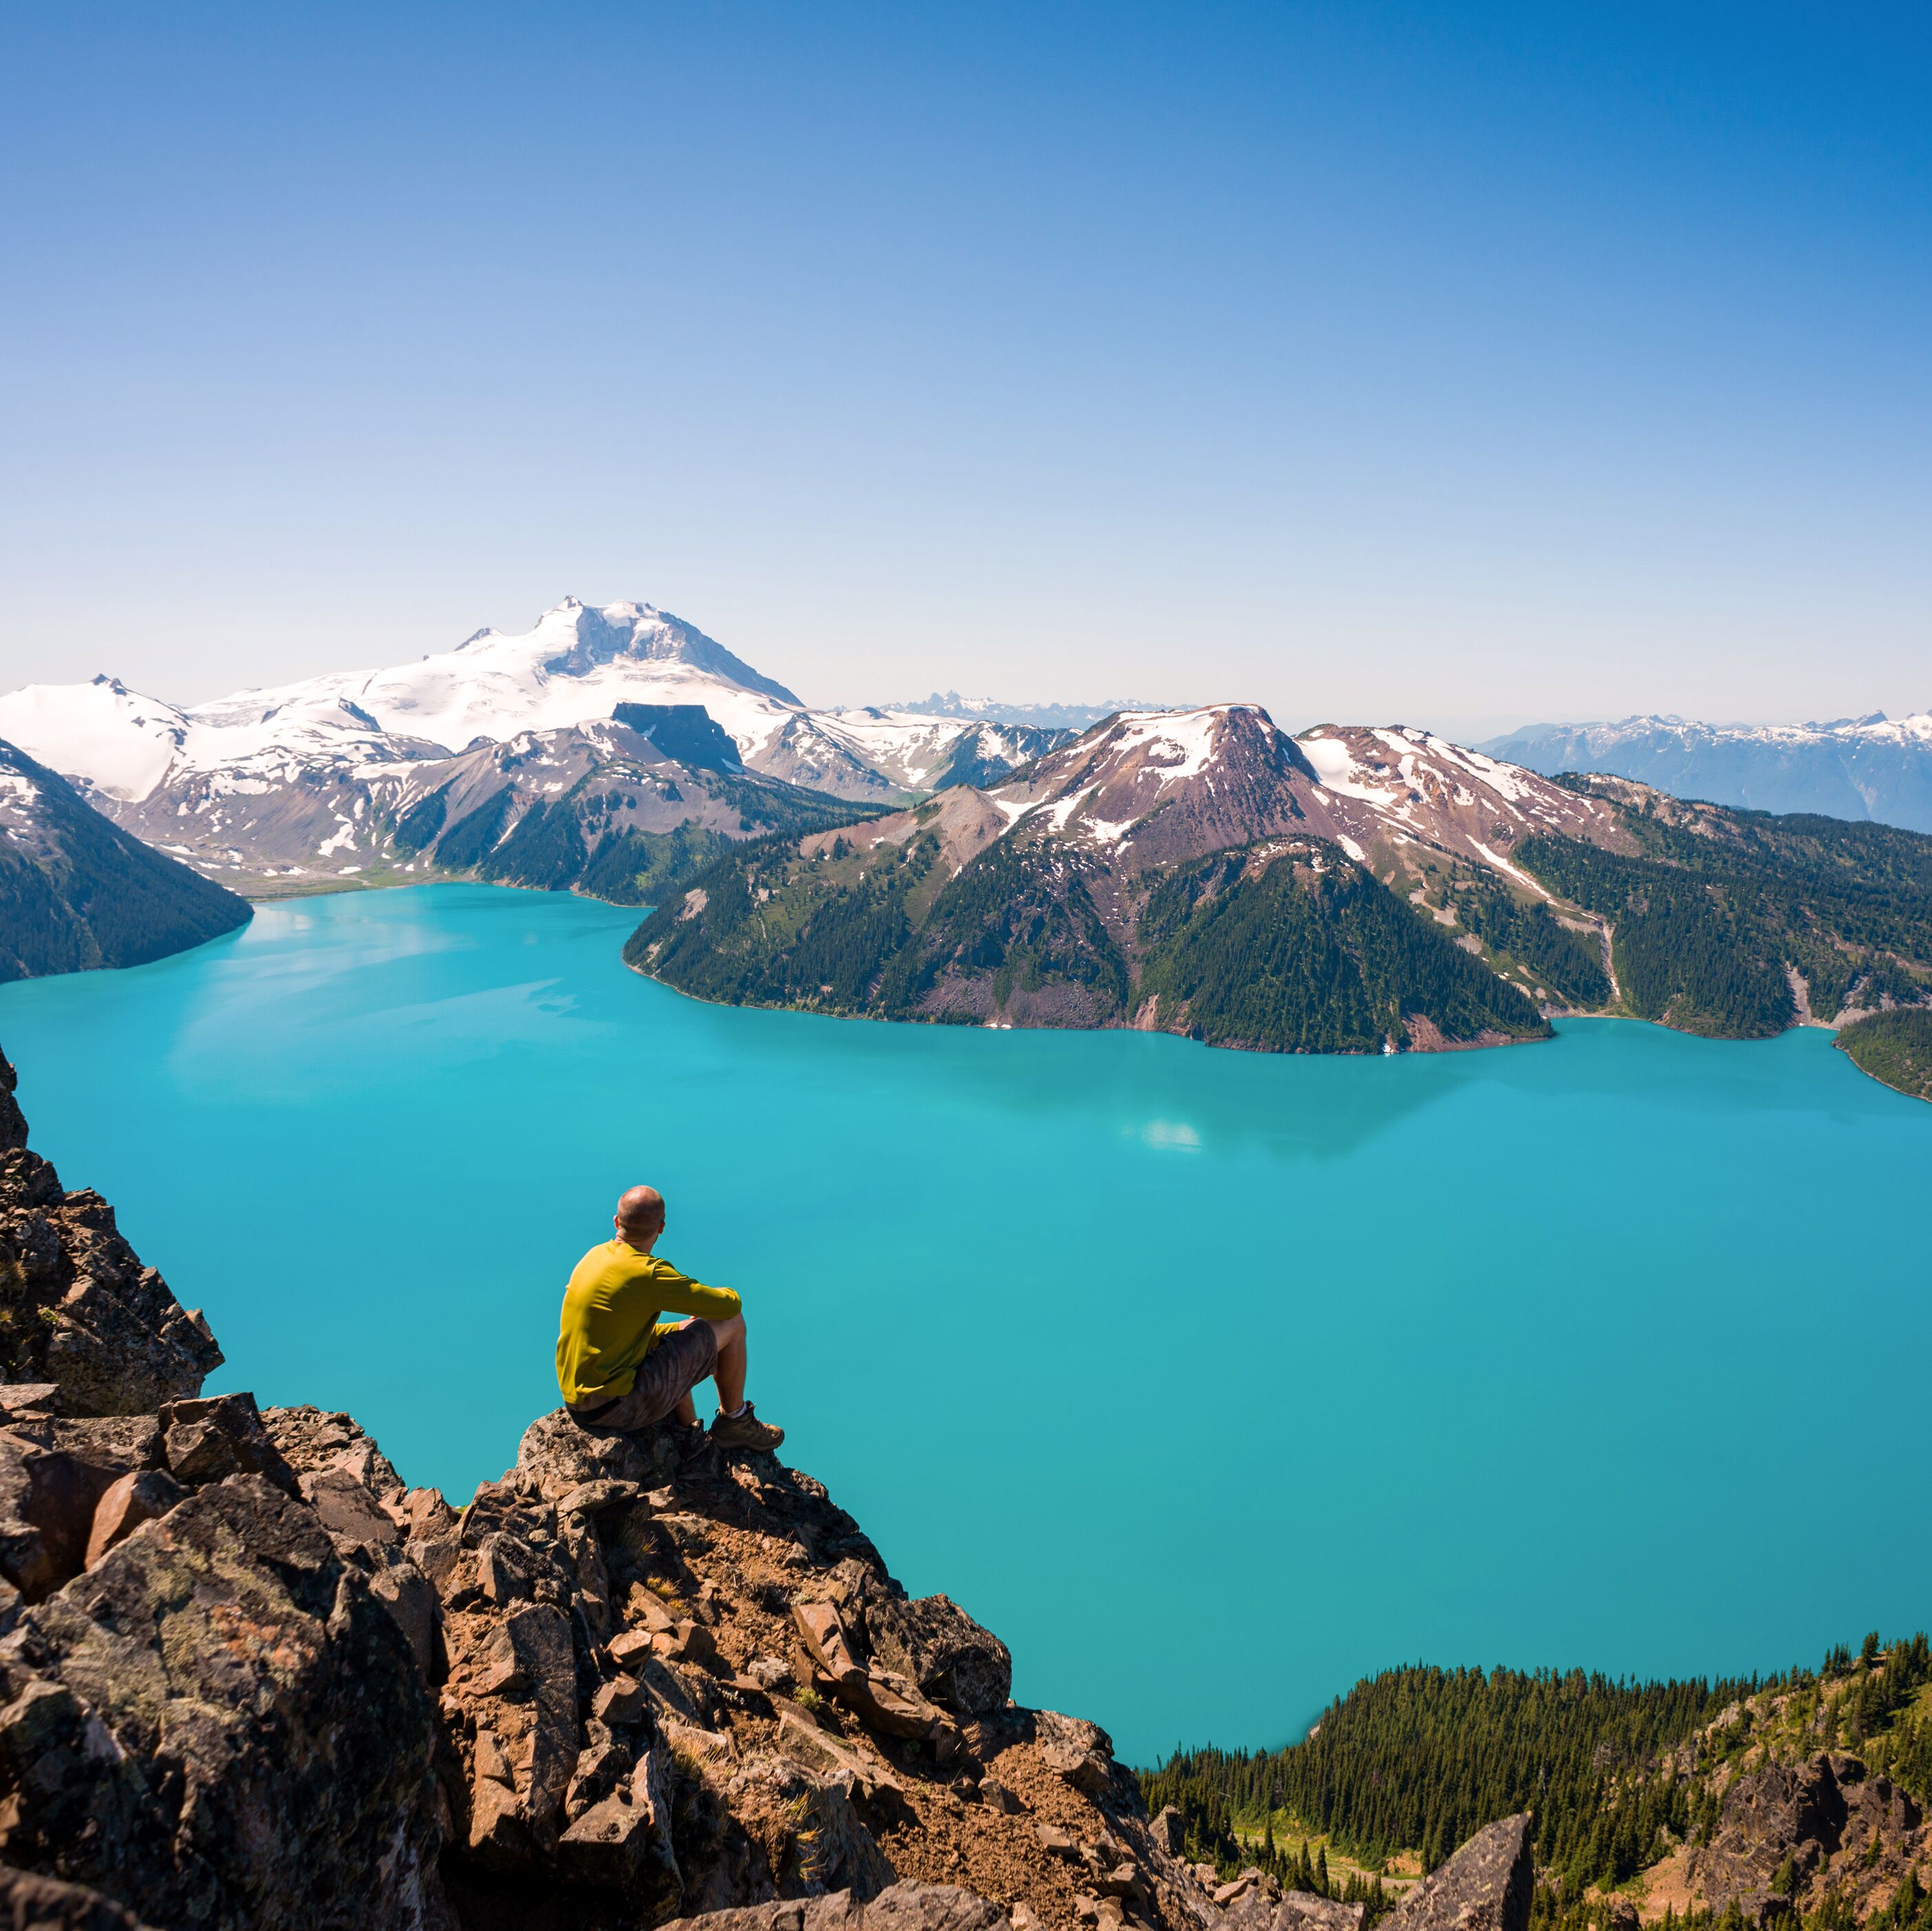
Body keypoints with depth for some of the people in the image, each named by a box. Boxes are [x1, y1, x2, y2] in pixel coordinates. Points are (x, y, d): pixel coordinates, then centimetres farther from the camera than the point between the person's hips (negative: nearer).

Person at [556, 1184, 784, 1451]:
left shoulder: (595, 1256, 7)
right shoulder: (649, 1273, -19)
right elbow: (729, 1305, -13)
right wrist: (724, 1294, 12)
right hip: (617, 1407, -9)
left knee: (683, 1331, 32)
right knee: (731, 1323, -1)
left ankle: (689, 1434, 28)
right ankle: (734, 1421, 17)